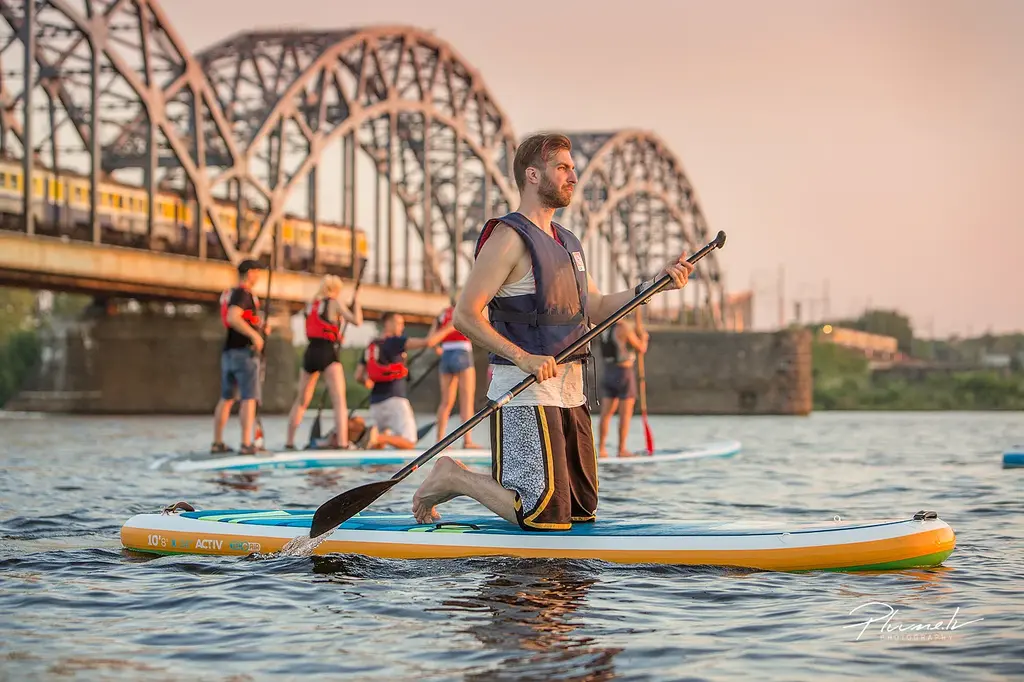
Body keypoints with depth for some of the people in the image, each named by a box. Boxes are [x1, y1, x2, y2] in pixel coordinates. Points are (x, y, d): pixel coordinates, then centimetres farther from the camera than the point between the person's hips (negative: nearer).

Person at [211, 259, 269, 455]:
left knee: (226, 398, 13)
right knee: (249, 398, -8)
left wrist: (260, 328, 15)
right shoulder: (243, 293, -10)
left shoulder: (229, 294, 18)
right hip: (244, 351, -9)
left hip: (228, 351, 9)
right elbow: (232, 318, -26)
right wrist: (254, 334, -24)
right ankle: (246, 444, -14)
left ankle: (217, 443, 15)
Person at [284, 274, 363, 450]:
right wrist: (356, 302, 4)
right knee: (339, 401, -6)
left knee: (301, 401, 15)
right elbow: (357, 321, -10)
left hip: (310, 352, 5)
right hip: (327, 353, -5)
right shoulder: (334, 304, -3)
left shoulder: (310, 304, 13)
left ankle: (289, 442, 18)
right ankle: (342, 442, -16)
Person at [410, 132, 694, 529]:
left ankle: (471, 482, 26)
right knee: (545, 516, -13)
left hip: (570, 391, 9)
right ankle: (452, 479, 7)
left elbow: (594, 309, 18)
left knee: (582, 509, 12)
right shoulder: (509, 237, -10)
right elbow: (465, 315, -17)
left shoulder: (567, 242, 18)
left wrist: (654, 284, 7)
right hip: (524, 392, -9)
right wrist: (522, 357, -27)